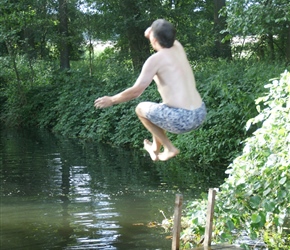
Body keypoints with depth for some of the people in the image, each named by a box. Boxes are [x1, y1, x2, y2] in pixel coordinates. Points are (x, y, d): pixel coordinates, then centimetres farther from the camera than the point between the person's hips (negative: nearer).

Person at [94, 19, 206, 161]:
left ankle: (169, 148, 19)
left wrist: (111, 100, 8)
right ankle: (156, 150, 42)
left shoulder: (155, 59, -9)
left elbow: (135, 92, -7)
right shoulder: (177, 48, 10)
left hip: (180, 119, -8)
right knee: (159, 109, 34)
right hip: (200, 115, 8)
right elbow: (167, 37, 35)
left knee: (141, 109, 20)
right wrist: (151, 33, 12)